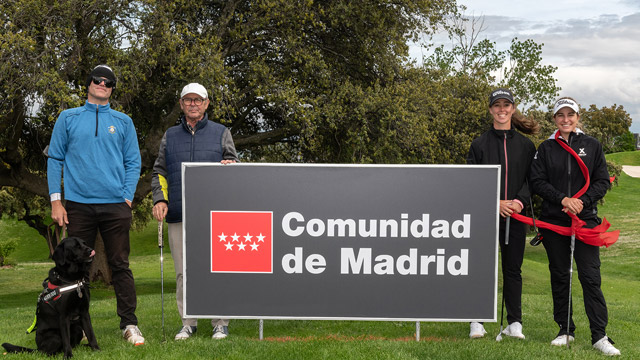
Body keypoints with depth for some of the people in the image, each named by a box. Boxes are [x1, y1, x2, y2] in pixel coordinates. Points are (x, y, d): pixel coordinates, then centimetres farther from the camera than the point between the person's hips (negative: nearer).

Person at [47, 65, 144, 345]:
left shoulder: (123, 122, 13)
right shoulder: (68, 118, 11)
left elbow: (133, 162, 10)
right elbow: (55, 159, 9)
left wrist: (127, 197, -2)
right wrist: (55, 200, 0)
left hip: (115, 206, 0)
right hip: (78, 205, 0)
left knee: (120, 265, 0)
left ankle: (129, 324, 5)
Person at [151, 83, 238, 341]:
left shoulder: (221, 133, 12)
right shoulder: (170, 136, 17)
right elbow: (159, 172, 17)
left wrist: (229, 165, -12)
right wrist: (160, 199, 1)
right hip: (178, 214, 2)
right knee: (183, 271, 3)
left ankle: (220, 323, 4)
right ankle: (188, 322, 12)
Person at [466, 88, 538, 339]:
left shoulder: (526, 145, 9)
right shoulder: (480, 144, 4)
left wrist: (520, 200, -12)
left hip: (515, 215, 1)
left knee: (513, 269, 6)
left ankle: (514, 323, 13)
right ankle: (477, 321, 6)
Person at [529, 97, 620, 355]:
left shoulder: (592, 146, 7)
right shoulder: (545, 148, 8)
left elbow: (602, 182, 4)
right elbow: (538, 181, 0)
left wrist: (582, 202, -12)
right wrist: (563, 199, -14)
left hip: (585, 219, -1)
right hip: (554, 220, 1)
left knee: (590, 277, -8)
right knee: (559, 276, 6)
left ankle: (600, 335, -6)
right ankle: (565, 330, 17)